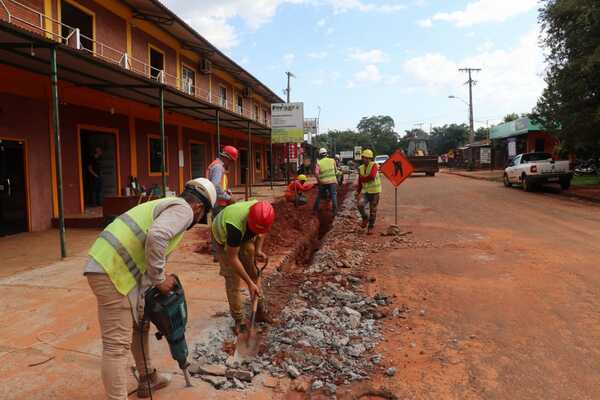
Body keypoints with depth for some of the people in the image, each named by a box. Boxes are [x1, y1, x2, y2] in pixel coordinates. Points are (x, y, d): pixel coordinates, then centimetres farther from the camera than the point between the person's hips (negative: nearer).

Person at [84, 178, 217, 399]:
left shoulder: (166, 205, 24)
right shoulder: (183, 209, -6)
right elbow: (156, 238, -26)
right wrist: (160, 279, -14)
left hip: (107, 267, 10)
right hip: (112, 273, -10)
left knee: (140, 323, 24)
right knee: (117, 345, -4)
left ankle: (148, 379, 39)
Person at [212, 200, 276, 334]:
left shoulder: (262, 214, -29)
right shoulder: (235, 225, -45)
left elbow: (261, 233, -3)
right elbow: (233, 258, -35)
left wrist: (258, 250, -18)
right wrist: (249, 283, -31)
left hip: (245, 237, 5)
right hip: (224, 238, -5)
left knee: (254, 273, 5)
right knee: (232, 279, -9)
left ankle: (260, 311, 18)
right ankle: (239, 320, 5)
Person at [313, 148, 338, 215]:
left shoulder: (318, 163, -2)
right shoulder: (332, 160, 4)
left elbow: (316, 173, -12)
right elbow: (335, 170, 11)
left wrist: (319, 181, -2)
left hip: (323, 182, 0)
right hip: (332, 181, 0)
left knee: (319, 195, 15)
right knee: (333, 195, 4)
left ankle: (316, 209, 22)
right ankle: (335, 210, -3)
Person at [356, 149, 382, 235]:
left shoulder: (374, 165, -10)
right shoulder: (361, 168, 8)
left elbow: (372, 176, -28)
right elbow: (360, 182, 15)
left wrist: (363, 178, -12)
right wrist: (357, 192, 13)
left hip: (374, 191, -4)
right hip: (365, 191, 4)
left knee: (373, 210, 3)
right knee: (360, 205, -18)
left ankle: (370, 227, 17)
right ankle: (365, 218, 10)